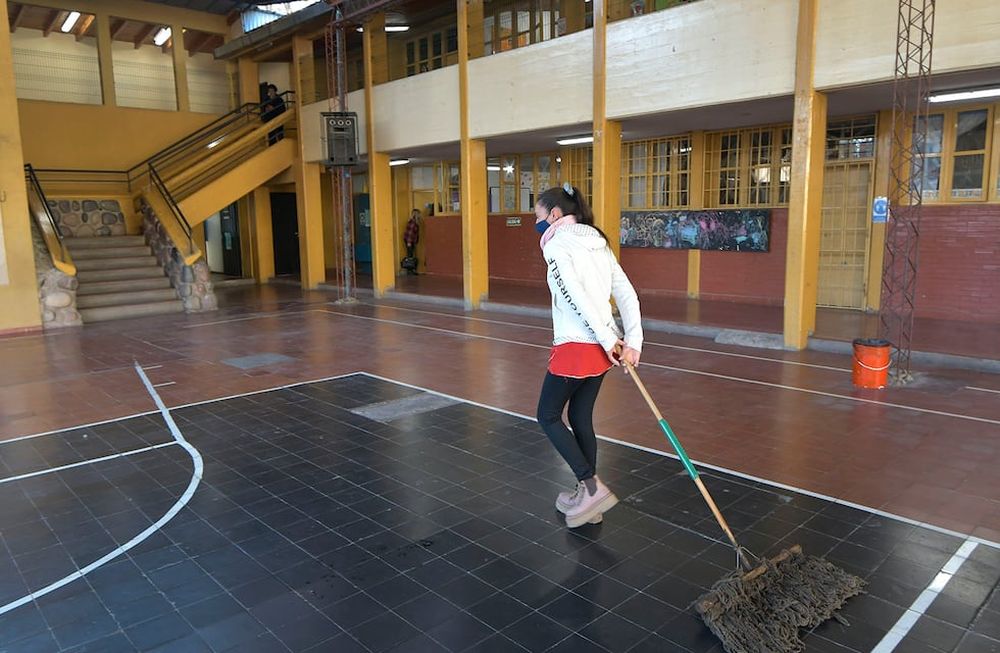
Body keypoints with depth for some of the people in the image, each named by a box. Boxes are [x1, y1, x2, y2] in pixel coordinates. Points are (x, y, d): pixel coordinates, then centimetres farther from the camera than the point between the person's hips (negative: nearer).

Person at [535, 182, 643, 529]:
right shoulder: (598, 243, 14)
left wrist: (608, 340, -18)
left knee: (548, 415, 9)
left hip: (575, 347, -8)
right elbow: (628, 295, 7)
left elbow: (577, 297, -21)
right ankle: (588, 499, 26)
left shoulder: (556, 245, -9)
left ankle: (592, 487, 1)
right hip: (601, 348, 8)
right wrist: (632, 342, 0)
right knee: (581, 418, 17)